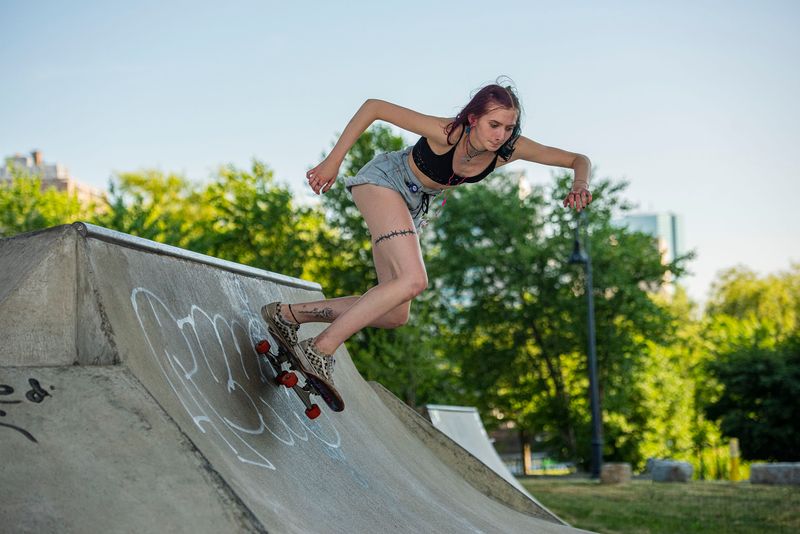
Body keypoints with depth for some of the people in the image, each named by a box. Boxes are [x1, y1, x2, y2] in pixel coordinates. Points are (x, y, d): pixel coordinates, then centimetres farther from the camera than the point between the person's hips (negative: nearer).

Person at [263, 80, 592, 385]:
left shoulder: (509, 149, -18)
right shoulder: (446, 133, -32)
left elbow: (579, 160, -10)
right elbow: (374, 107, -25)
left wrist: (580, 184, -32)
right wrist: (333, 161, -24)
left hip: (412, 207, 7)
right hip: (382, 181, -7)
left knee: (394, 315, 2)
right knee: (413, 280, -29)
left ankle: (290, 314, 7)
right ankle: (321, 350, -25)